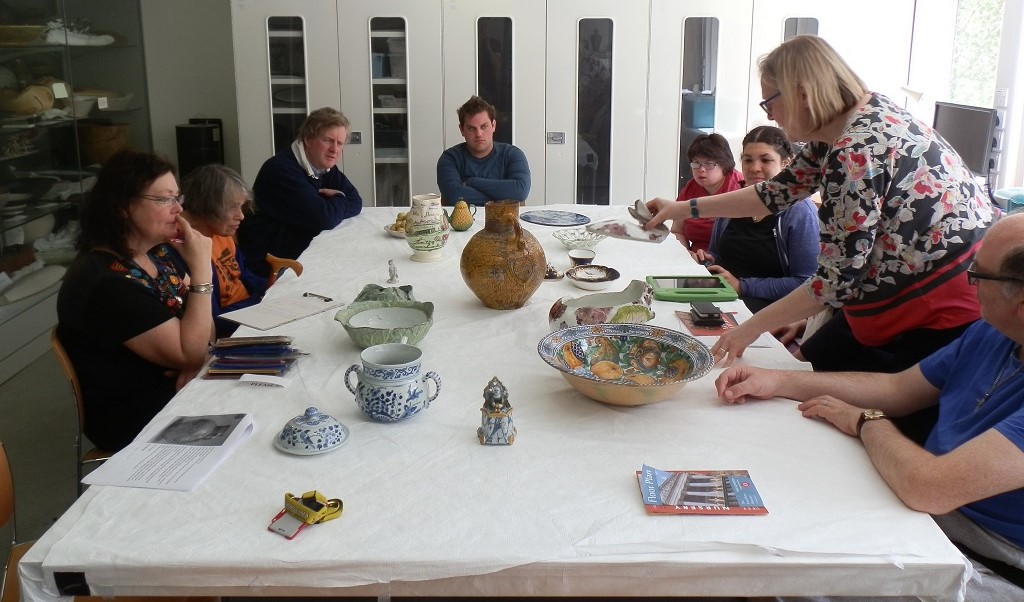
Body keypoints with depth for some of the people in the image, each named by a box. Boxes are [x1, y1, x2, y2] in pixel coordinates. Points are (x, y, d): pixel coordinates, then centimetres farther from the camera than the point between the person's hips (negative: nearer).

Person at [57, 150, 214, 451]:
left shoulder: (162, 251, 2)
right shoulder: (105, 283, -25)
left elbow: (203, 325, 8)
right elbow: (188, 354, -24)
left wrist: (198, 357, -14)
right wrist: (202, 270, -27)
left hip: (179, 386, 8)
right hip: (136, 417, -8)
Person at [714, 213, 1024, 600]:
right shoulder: (992, 335, 1)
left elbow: (928, 487, -35)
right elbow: (897, 388, 12)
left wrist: (866, 421, -13)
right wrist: (777, 382, 3)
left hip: (992, 568, -8)